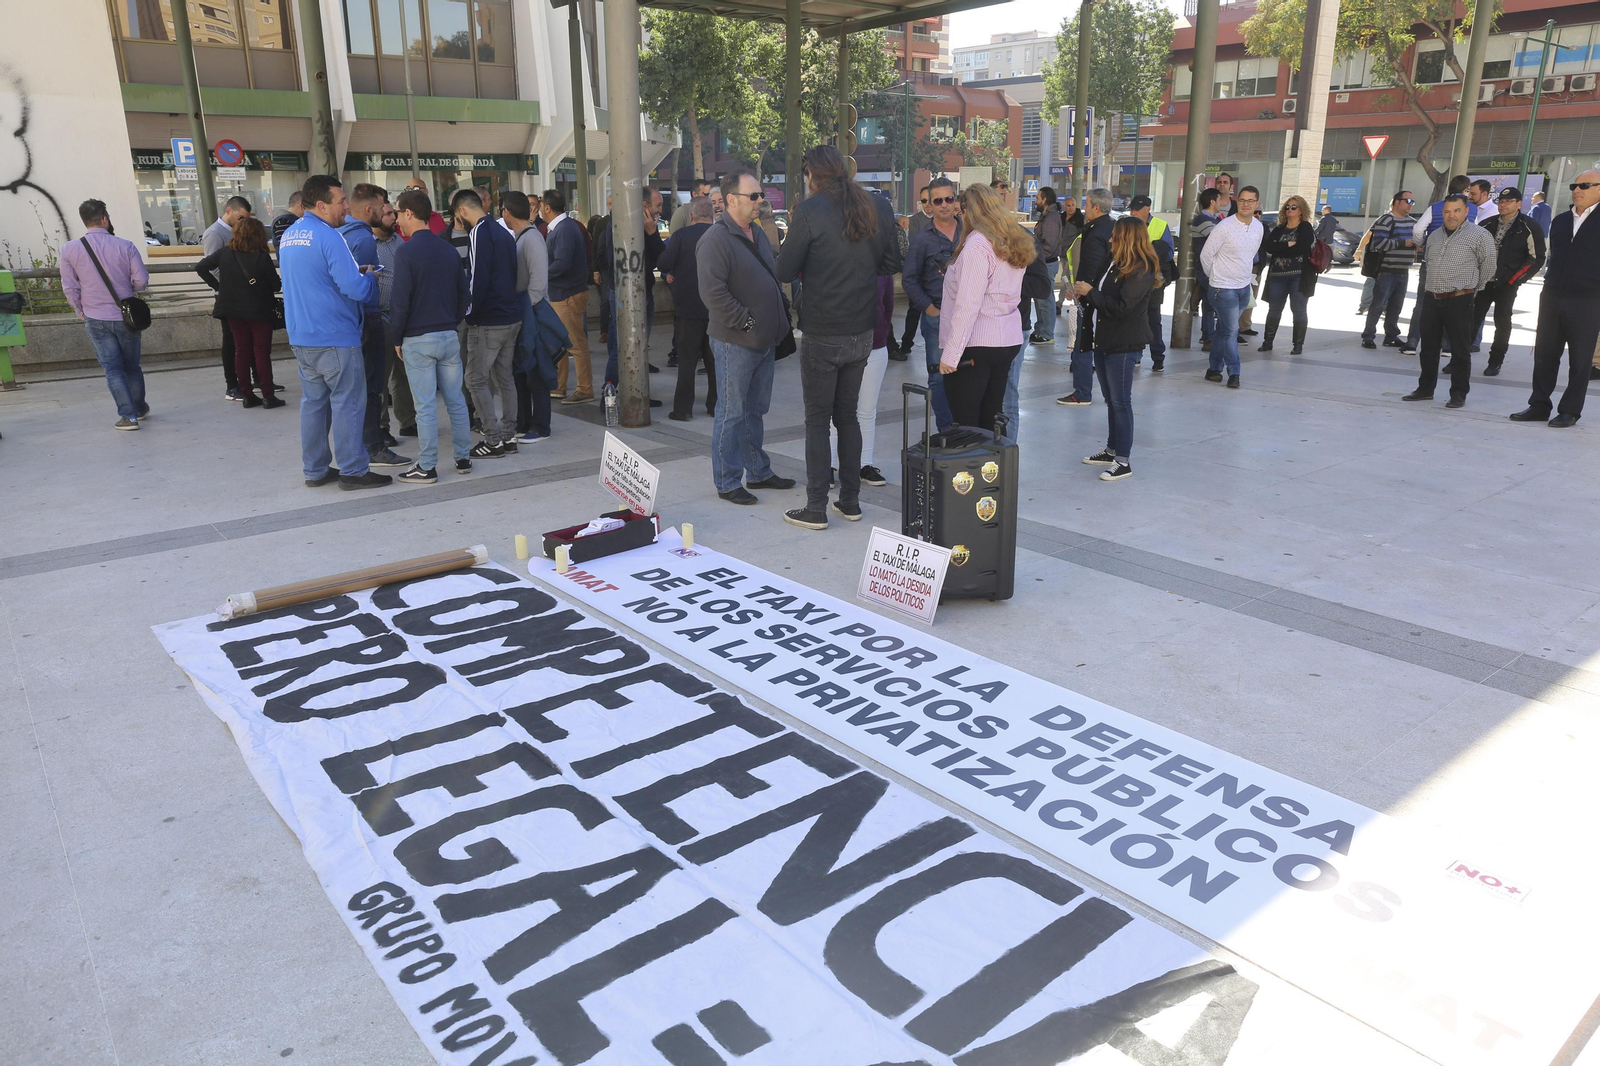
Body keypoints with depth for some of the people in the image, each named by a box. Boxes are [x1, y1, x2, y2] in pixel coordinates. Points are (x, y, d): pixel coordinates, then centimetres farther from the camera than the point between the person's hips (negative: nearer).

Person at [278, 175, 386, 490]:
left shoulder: (288, 236, 13)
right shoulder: (328, 237, -16)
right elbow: (355, 288, -22)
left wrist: (354, 271, 15)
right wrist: (370, 278, -1)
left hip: (301, 337, 9)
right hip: (334, 338, -9)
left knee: (314, 402, 13)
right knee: (348, 403, -1)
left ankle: (315, 470, 18)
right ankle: (352, 471, 4)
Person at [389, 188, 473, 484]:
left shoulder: (407, 253, -12)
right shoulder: (449, 250, 7)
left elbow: (399, 301, -13)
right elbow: (464, 293, 11)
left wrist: (396, 339, -3)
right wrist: (452, 322, 17)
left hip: (418, 340, -5)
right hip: (449, 336, 5)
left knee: (426, 406, -1)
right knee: (456, 401, 11)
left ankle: (427, 468, 5)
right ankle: (463, 458, 18)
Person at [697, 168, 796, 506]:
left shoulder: (757, 233, 14)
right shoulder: (716, 240, -15)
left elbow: (773, 277, 25)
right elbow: (712, 293, -23)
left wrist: (782, 312, 13)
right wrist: (746, 322, -20)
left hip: (764, 339, 9)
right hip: (735, 342, -9)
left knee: (755, 411, 17)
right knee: (732, 414, -1)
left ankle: (758, 472, 28)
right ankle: (727, 482, 9)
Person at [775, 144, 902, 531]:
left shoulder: (809, 211, -13)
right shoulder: (878, 207, 3)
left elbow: (785, 272, -9)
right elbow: (891, 264, 11)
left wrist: (792, 236, 9)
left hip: (821, 334, -5)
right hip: (862, 330, 5)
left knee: (817, 419, 3)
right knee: (847, 414, 16)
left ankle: (816, 507, 6)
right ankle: (850, 501, 21)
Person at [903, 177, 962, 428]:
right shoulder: (922, 238, 3)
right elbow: (909, 279, 4)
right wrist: (929, 308, -4)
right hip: (936, 315, -1)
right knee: (938, 376, 0)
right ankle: (945, 429, 10)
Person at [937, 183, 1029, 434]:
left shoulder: (977, 244, -13)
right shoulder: (1015, 243, 12)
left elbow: (967, 306, -18)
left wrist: (950, 354, -17)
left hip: (976, 344, -8)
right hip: (1008, 340, 8)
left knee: (966, 424, -2)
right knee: (990, 420, 13)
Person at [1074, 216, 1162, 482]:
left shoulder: (1141, 270, -16)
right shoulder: (1118, 264, 11)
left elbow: (1122, 307, -23)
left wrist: (1091, 292, -17)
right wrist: (1085, 294, 4)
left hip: (1123, 343, -9)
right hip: (1105, 339, 9)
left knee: (1120, 401, -5)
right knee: (1110, 398, 16)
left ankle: (1124, 461, 0)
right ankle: (1112, 450, 28)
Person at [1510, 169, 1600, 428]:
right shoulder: (1560, 221, 13)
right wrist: (1550, 290, 14)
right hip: (1552, 298, 5)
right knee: (1544, 354, 8)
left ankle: (1570, 411, 9)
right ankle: (1539, 406, 15)